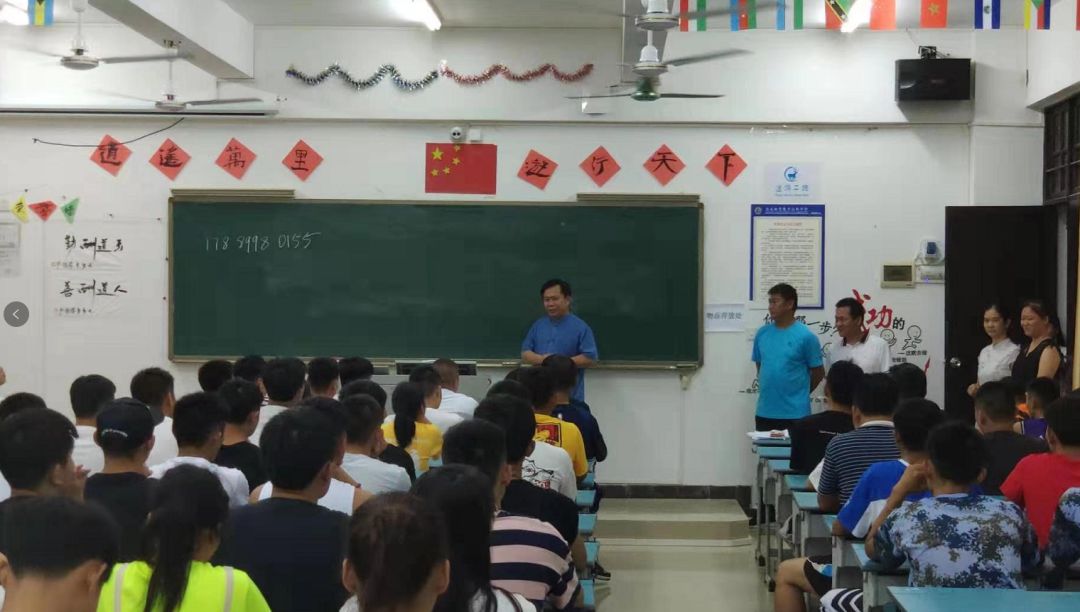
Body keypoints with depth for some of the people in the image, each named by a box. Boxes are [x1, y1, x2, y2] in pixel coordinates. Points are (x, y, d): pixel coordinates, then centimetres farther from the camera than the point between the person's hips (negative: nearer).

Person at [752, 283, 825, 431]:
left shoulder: (805, 336, -8)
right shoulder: (762, 333, 5)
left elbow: (818, 372, -1)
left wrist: (800, 393, 7)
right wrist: (769, 389, 12)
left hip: (795, 413, -4)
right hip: (765, 412, 4)